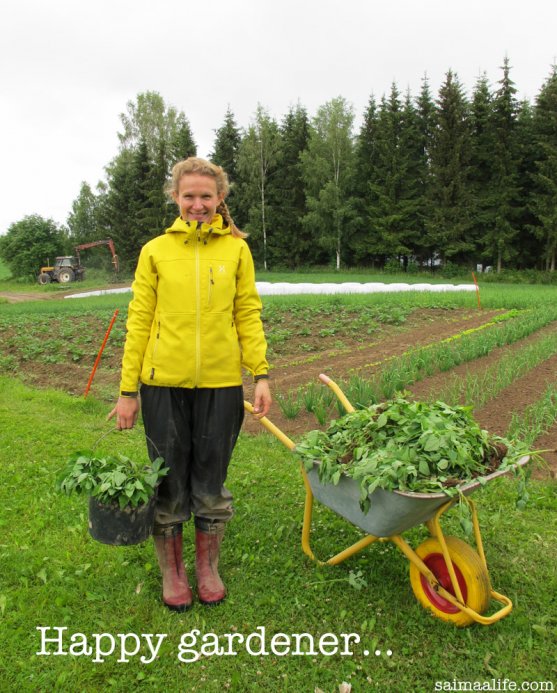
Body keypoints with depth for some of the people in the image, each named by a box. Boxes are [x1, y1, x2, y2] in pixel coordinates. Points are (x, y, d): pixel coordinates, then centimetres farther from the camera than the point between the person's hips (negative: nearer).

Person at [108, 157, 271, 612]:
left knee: (211, 482, 13)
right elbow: (139, 321, 2)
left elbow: (248, 314, 3)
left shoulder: (236, 248, 3)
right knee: (169, 482, 11)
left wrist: (261, 374, -5)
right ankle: (171, 571, 34)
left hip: (221, 384, 0)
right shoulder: (155, 251, 2)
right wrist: (128, 390, 0)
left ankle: (208, 568, 36)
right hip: (164, 384, 0)